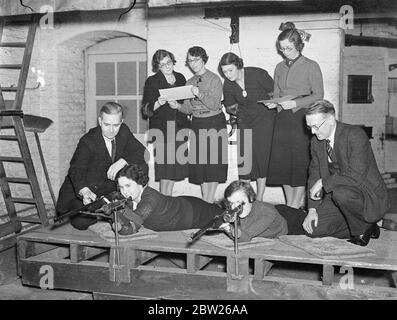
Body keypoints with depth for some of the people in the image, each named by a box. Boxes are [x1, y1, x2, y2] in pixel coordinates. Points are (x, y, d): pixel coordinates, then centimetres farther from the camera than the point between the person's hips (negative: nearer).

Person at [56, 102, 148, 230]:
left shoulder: (123, 132, -5)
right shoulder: (87, 141, -21)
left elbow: (141, 153, -10)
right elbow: (76, 170, -32)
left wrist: (123, 161, -30)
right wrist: (85, 191, -52)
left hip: (108, 191, 6)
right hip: (78, 193, -5)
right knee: (82, 222, -30)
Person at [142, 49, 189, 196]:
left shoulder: (180, 78, 13)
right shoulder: (152, 81, -1)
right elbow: (146, 109, -8)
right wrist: (158, 103, -25)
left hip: (180, 128, 5)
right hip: (161, 128, -5)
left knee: (176, 165, 7)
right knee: (165, 167, -9)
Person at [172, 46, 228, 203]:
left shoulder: (214, 79, -5)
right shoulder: (190, 83, 11)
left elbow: (215, 105, -14)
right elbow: (189, 109, 8)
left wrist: (199, 94, -28)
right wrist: (178, 106, -13)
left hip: (215, 122, -5)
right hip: (197, 124, 5)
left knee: (213, 162, -5)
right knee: (200, 163, 2)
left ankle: (210, 201, 1)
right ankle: (204, 200, 10)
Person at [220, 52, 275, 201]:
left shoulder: (258, 74, -16)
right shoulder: (228, 85, -4)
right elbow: (229, 106, 11)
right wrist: (235, 107, -8)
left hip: (264, 118, -3)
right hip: (244, 121, 4)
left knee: (261, 156, -4)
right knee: (244, 158, -1)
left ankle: (259, 199, 7)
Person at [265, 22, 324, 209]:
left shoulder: (311, 66, -1)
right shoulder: (279, 68, 14)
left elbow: (318, 95, -4)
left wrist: (296, 103, -15)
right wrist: (273, 102, -4)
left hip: (302, 118, -5)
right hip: (283, 118, 5)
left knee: (300, 161, -4)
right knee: (281, 162, 1)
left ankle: (297, 204, 4)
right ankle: (289, 204, 10)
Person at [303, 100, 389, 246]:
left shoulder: (355, 135, -22)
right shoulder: (316, 142, 2)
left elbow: (356, 176, -31)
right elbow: (314, 176, 5)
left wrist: (323, 182, -24)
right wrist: (312, 209, -7)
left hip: (369, 199, -7)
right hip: (336, 197, 7)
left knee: (340, 192, -37)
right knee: (312, 229, -10)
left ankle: (363, 227, -8)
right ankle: (360, 229, 10)